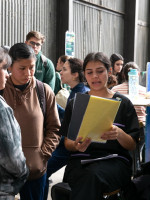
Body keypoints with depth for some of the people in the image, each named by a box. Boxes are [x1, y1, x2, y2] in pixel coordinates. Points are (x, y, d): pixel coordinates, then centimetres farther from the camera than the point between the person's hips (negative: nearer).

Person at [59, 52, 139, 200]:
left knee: (93, 174, -36)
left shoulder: (123, 103, 10)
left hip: (114, 161, -1)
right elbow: (67, 143, 12)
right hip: (80, 159, 1)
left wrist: (118, 134, -17)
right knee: (90, 177, -36)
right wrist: (76, 145, -13)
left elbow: (132, 145, 6)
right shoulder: (75, 103, 15)